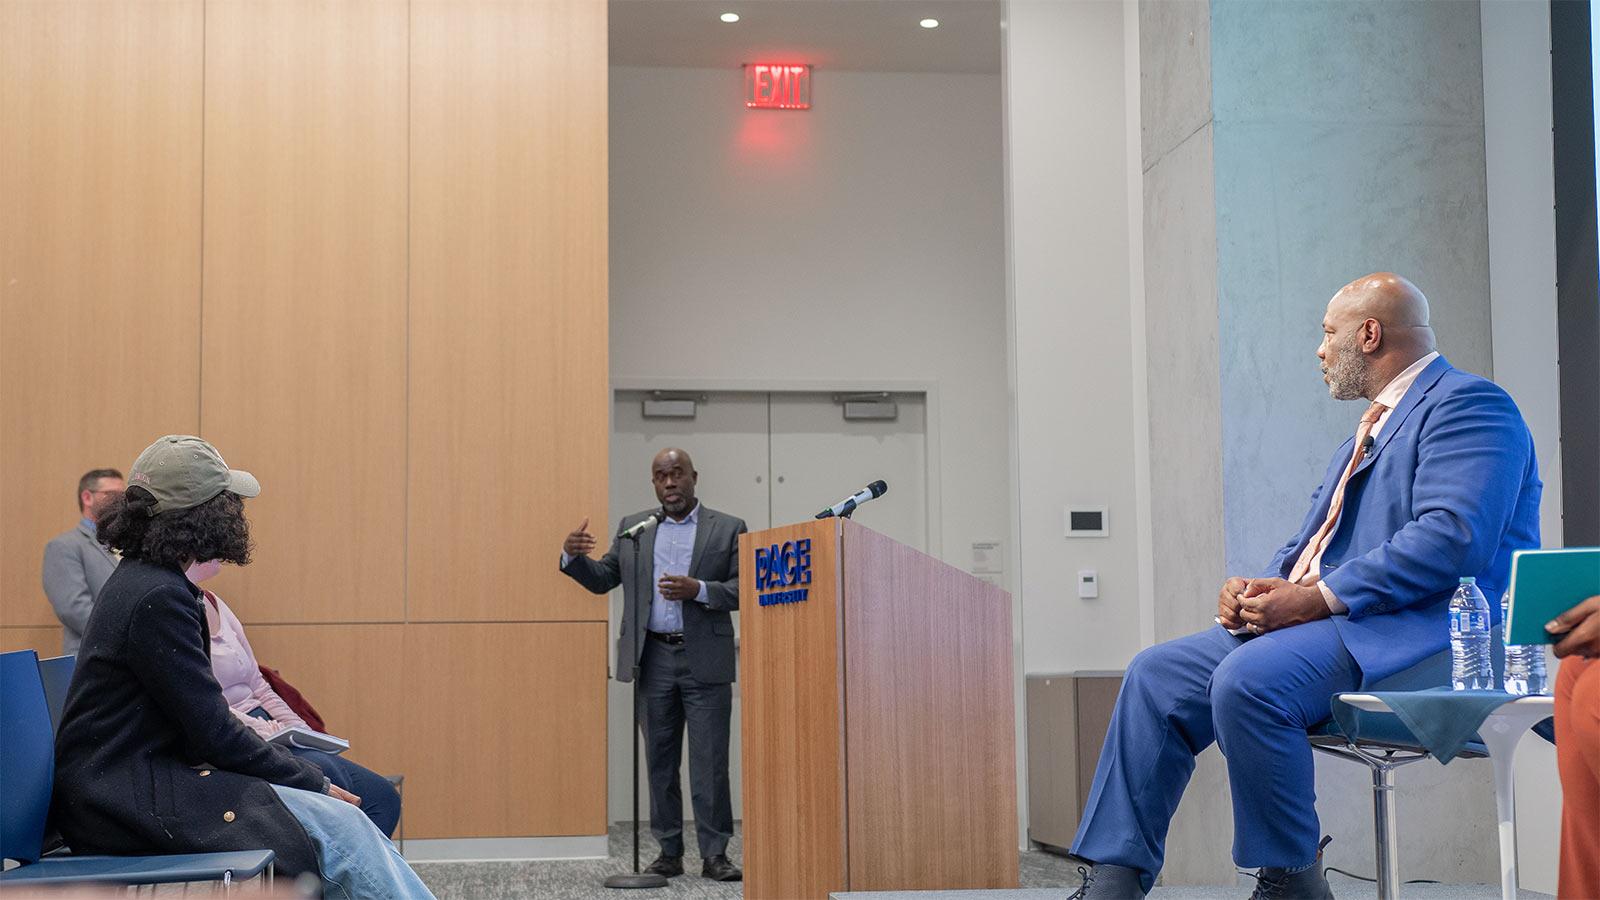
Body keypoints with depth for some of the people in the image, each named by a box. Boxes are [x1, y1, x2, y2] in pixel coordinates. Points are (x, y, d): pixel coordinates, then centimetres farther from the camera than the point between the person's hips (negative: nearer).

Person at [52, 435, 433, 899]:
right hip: (128, 802, -10)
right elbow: (214, 734, -17)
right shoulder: (157, 598, -18)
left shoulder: (143, 582, 14)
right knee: (336, 827, -16)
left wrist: (309, 777, 9)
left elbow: (204, 718, 16)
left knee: (346, 818, 2)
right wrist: (314, 783, -7)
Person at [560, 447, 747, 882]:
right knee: (660, 762, 8)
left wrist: (698, 589, -19)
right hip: (653, 661, 3)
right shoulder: (632, 528, 12)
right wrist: (573, 556, -7)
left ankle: (715, 854, 2)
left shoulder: (729, 529, 3)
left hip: (705, 663, -3)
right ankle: (669, 853, 15)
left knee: (710, 762, -3)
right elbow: (602, 579, 12)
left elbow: (743, 588, -3)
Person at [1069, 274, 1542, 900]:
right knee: (1156, 676, -1)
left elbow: (1453, 536, -21)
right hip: (1322, 621, 10)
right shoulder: (1371, 428, 26)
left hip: (1422, 634, -10)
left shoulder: (1467, 404, -6)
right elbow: (1313, 543, 25)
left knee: (1248, 679, -33)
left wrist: (1317, 596, -21)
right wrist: (1260, 589, 2)